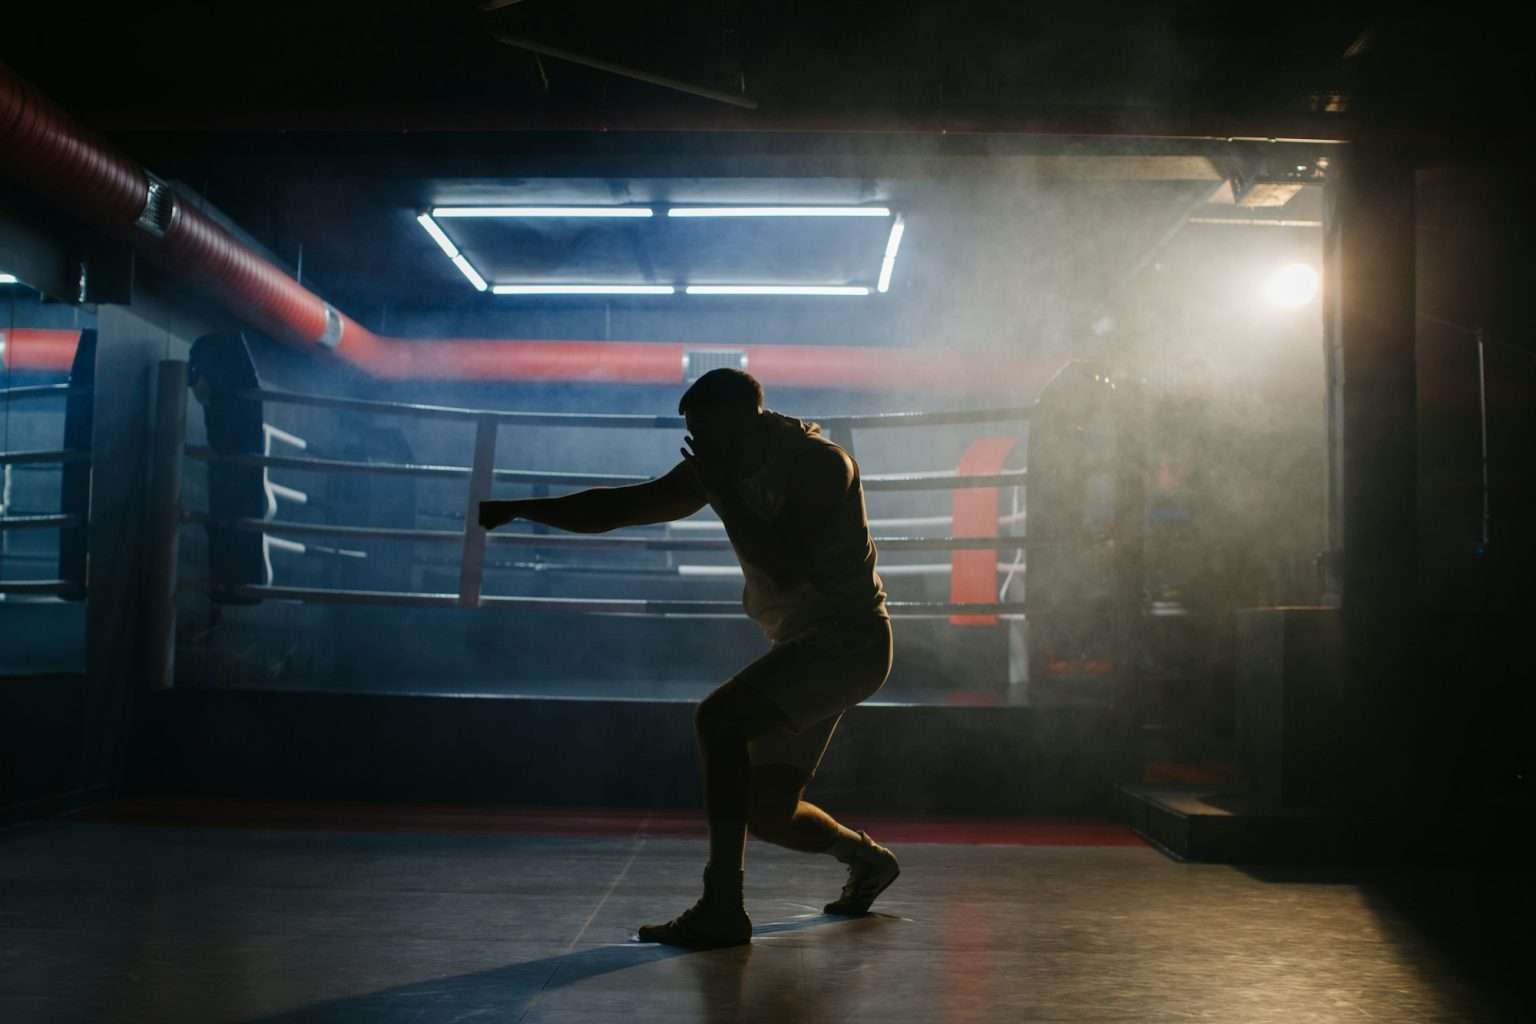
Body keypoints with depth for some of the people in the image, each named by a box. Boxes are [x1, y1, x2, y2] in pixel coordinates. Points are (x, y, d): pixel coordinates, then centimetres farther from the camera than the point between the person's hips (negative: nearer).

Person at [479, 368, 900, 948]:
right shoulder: (725, 468, 5)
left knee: (718, 719, -27)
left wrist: (723, 493, -25)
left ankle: (721, 909, -24)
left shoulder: (821, 464, -17)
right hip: (801, 644, 9)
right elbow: (619, 507, 7)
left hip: (846, 641, -8)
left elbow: (787, 568, -29)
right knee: (767, 813, 8)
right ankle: (867, 858, 36)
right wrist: (517, 510, 0)